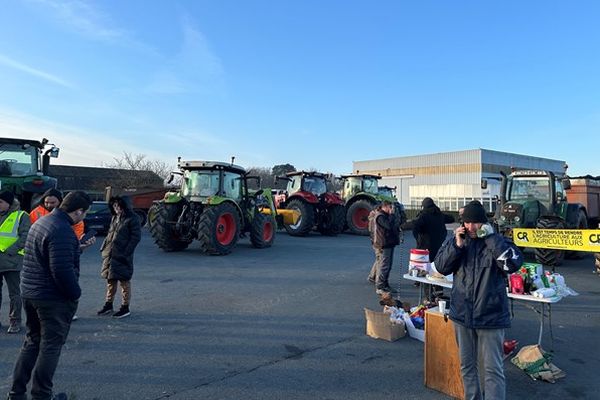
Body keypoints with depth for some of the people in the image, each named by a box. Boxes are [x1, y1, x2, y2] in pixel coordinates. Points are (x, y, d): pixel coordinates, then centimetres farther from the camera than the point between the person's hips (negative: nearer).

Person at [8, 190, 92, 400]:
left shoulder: (42, 221, 9)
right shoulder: (62, 231, -24)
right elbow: (62, 269, -27)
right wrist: (75, 293, -14)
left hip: (30, 293, 10)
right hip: (54, 298, -10)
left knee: (32, 342, 21)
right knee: (51, 346, 6)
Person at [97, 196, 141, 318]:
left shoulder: (132, 218, -10)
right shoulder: (114, 218, 14)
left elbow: (136, 237, -13)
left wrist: (126, 253, -16)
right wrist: (104, 247, 9)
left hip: (122, 256, -7)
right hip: (109, 254, 8)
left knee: (124, 281, 3)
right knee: (110, 280, 17)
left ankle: (125, 307, 14)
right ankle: (108, 305, 30)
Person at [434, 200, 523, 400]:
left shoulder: (497, 241, -7)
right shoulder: (456, 240, 2)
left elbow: (513, 264, -23)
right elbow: (441, 267, -3)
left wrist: (491, 238, -22)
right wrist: (457, 245, -14)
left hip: (490, 316, -3)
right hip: (462, 314, 4)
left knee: (493, 368, 3)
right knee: (467, 365, 18)